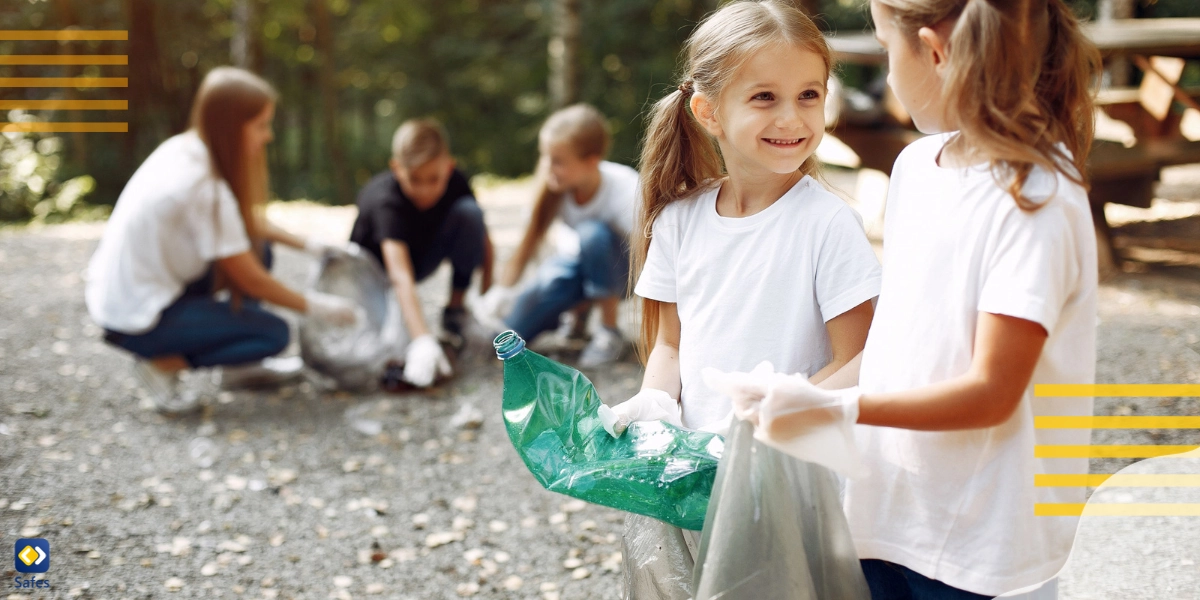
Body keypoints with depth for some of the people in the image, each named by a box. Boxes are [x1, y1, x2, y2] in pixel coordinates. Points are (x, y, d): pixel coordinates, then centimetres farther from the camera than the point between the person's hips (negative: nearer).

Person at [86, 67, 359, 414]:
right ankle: (162, 364, 0)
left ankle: (238, 367, 17)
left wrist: (306, 244, 11)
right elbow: (248, 279, -17)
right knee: (274, 334, -6)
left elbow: (247, 219, 16)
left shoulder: (184, 148, 0)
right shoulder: (205, 187, -26)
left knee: (258, 249, 9)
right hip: (135, 320, -9)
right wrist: (314, 307, -6)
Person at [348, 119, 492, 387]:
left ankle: (455, 310, -8)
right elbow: (400, 276, -50)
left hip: (422, 256, 5)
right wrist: (423, 341, -61)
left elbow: (482, 236, -10)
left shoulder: (455, 183, -23)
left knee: (469, 212, -25)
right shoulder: (385, 201, -38)